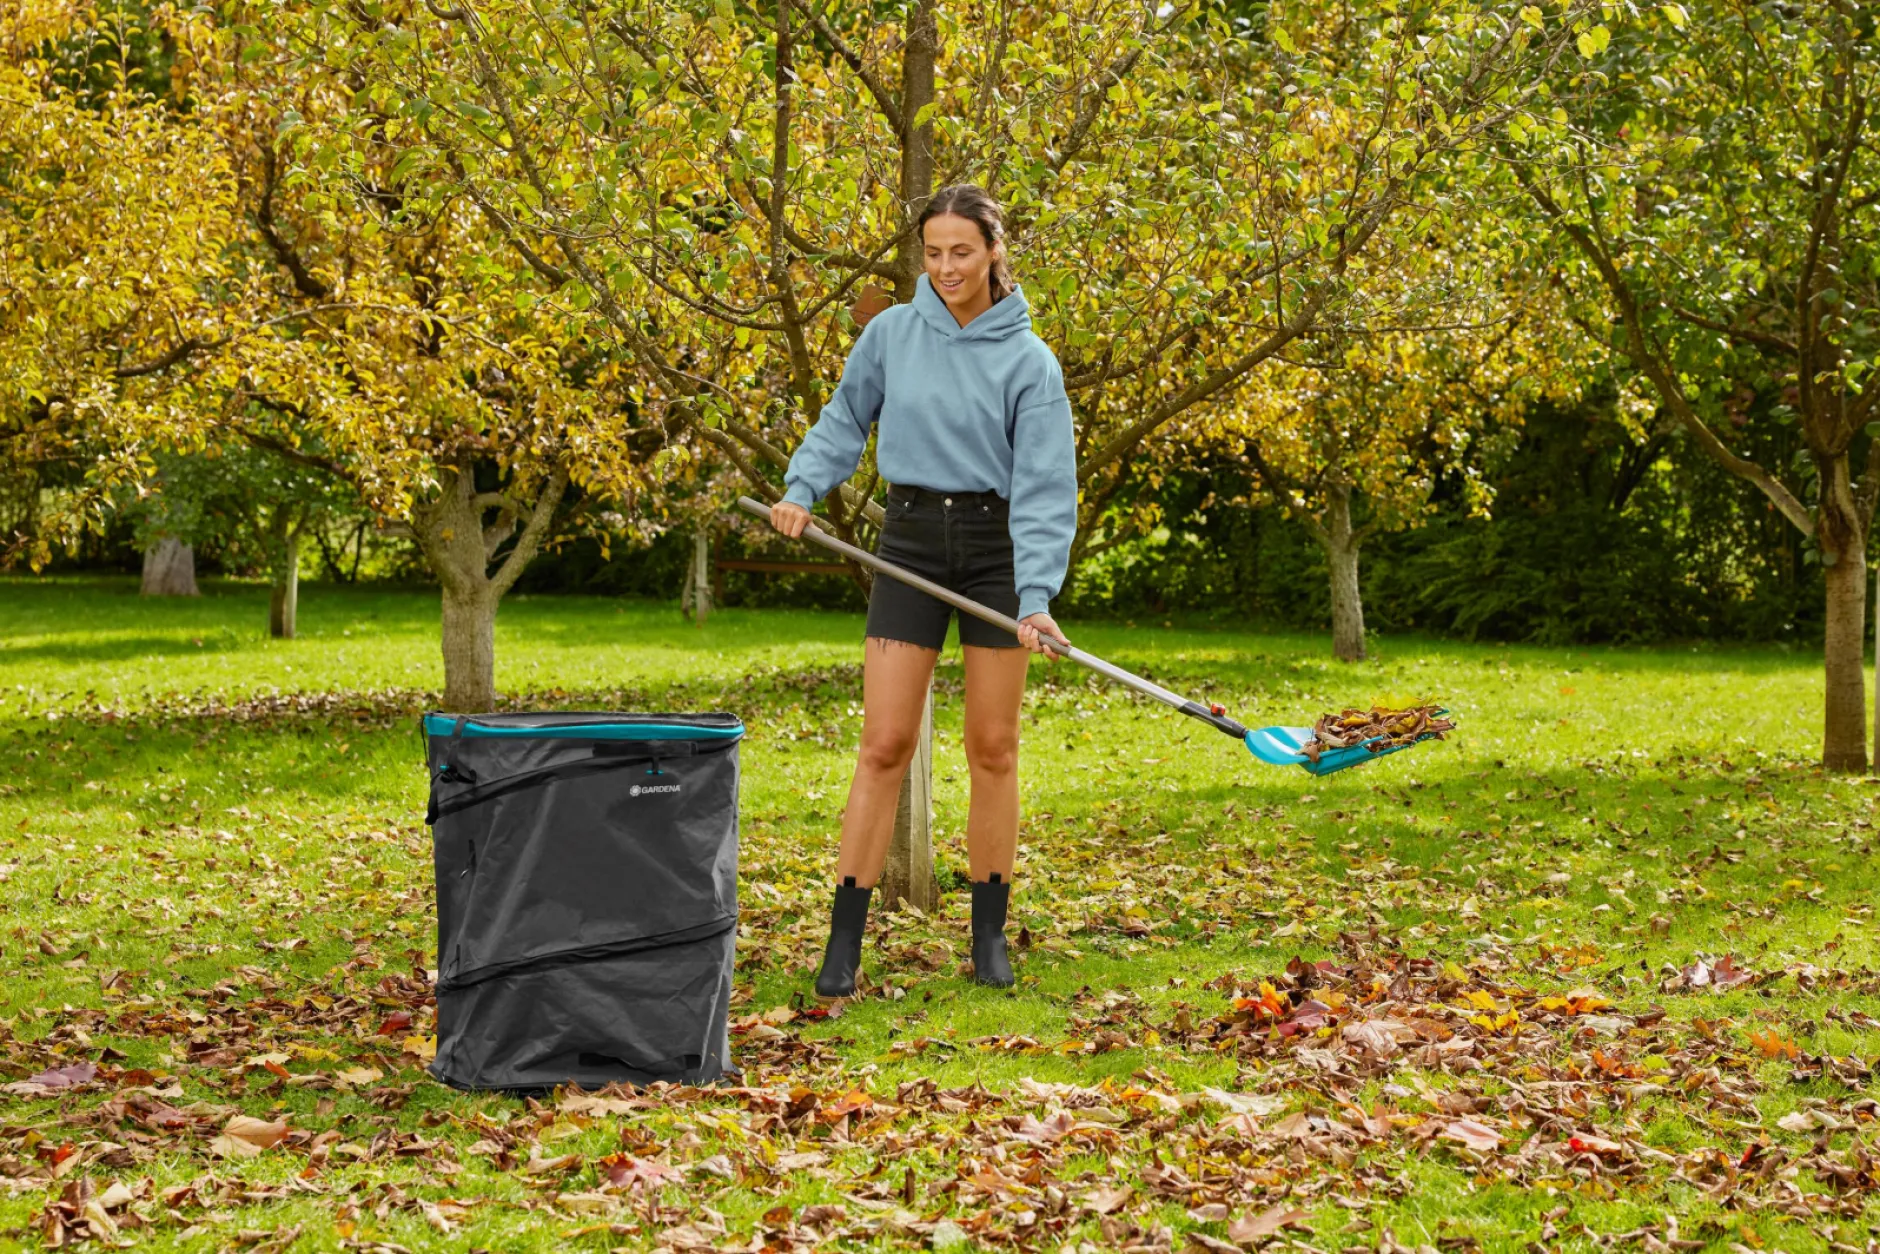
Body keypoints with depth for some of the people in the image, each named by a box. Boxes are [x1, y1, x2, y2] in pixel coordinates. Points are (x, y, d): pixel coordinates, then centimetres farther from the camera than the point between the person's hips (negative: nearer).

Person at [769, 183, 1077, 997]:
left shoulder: (1028, 362, -5)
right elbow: (844, 421, 16)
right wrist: (803, 489, 0)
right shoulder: (890, 334, 1)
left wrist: (1036, 596, -20)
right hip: (910, 543, 1)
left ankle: (989, 937, 16)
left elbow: (1044, 489, -10)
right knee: (884, 745, -4)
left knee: (993, 747, 5)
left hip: (996, 547, -1)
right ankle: (843, 944, -1)